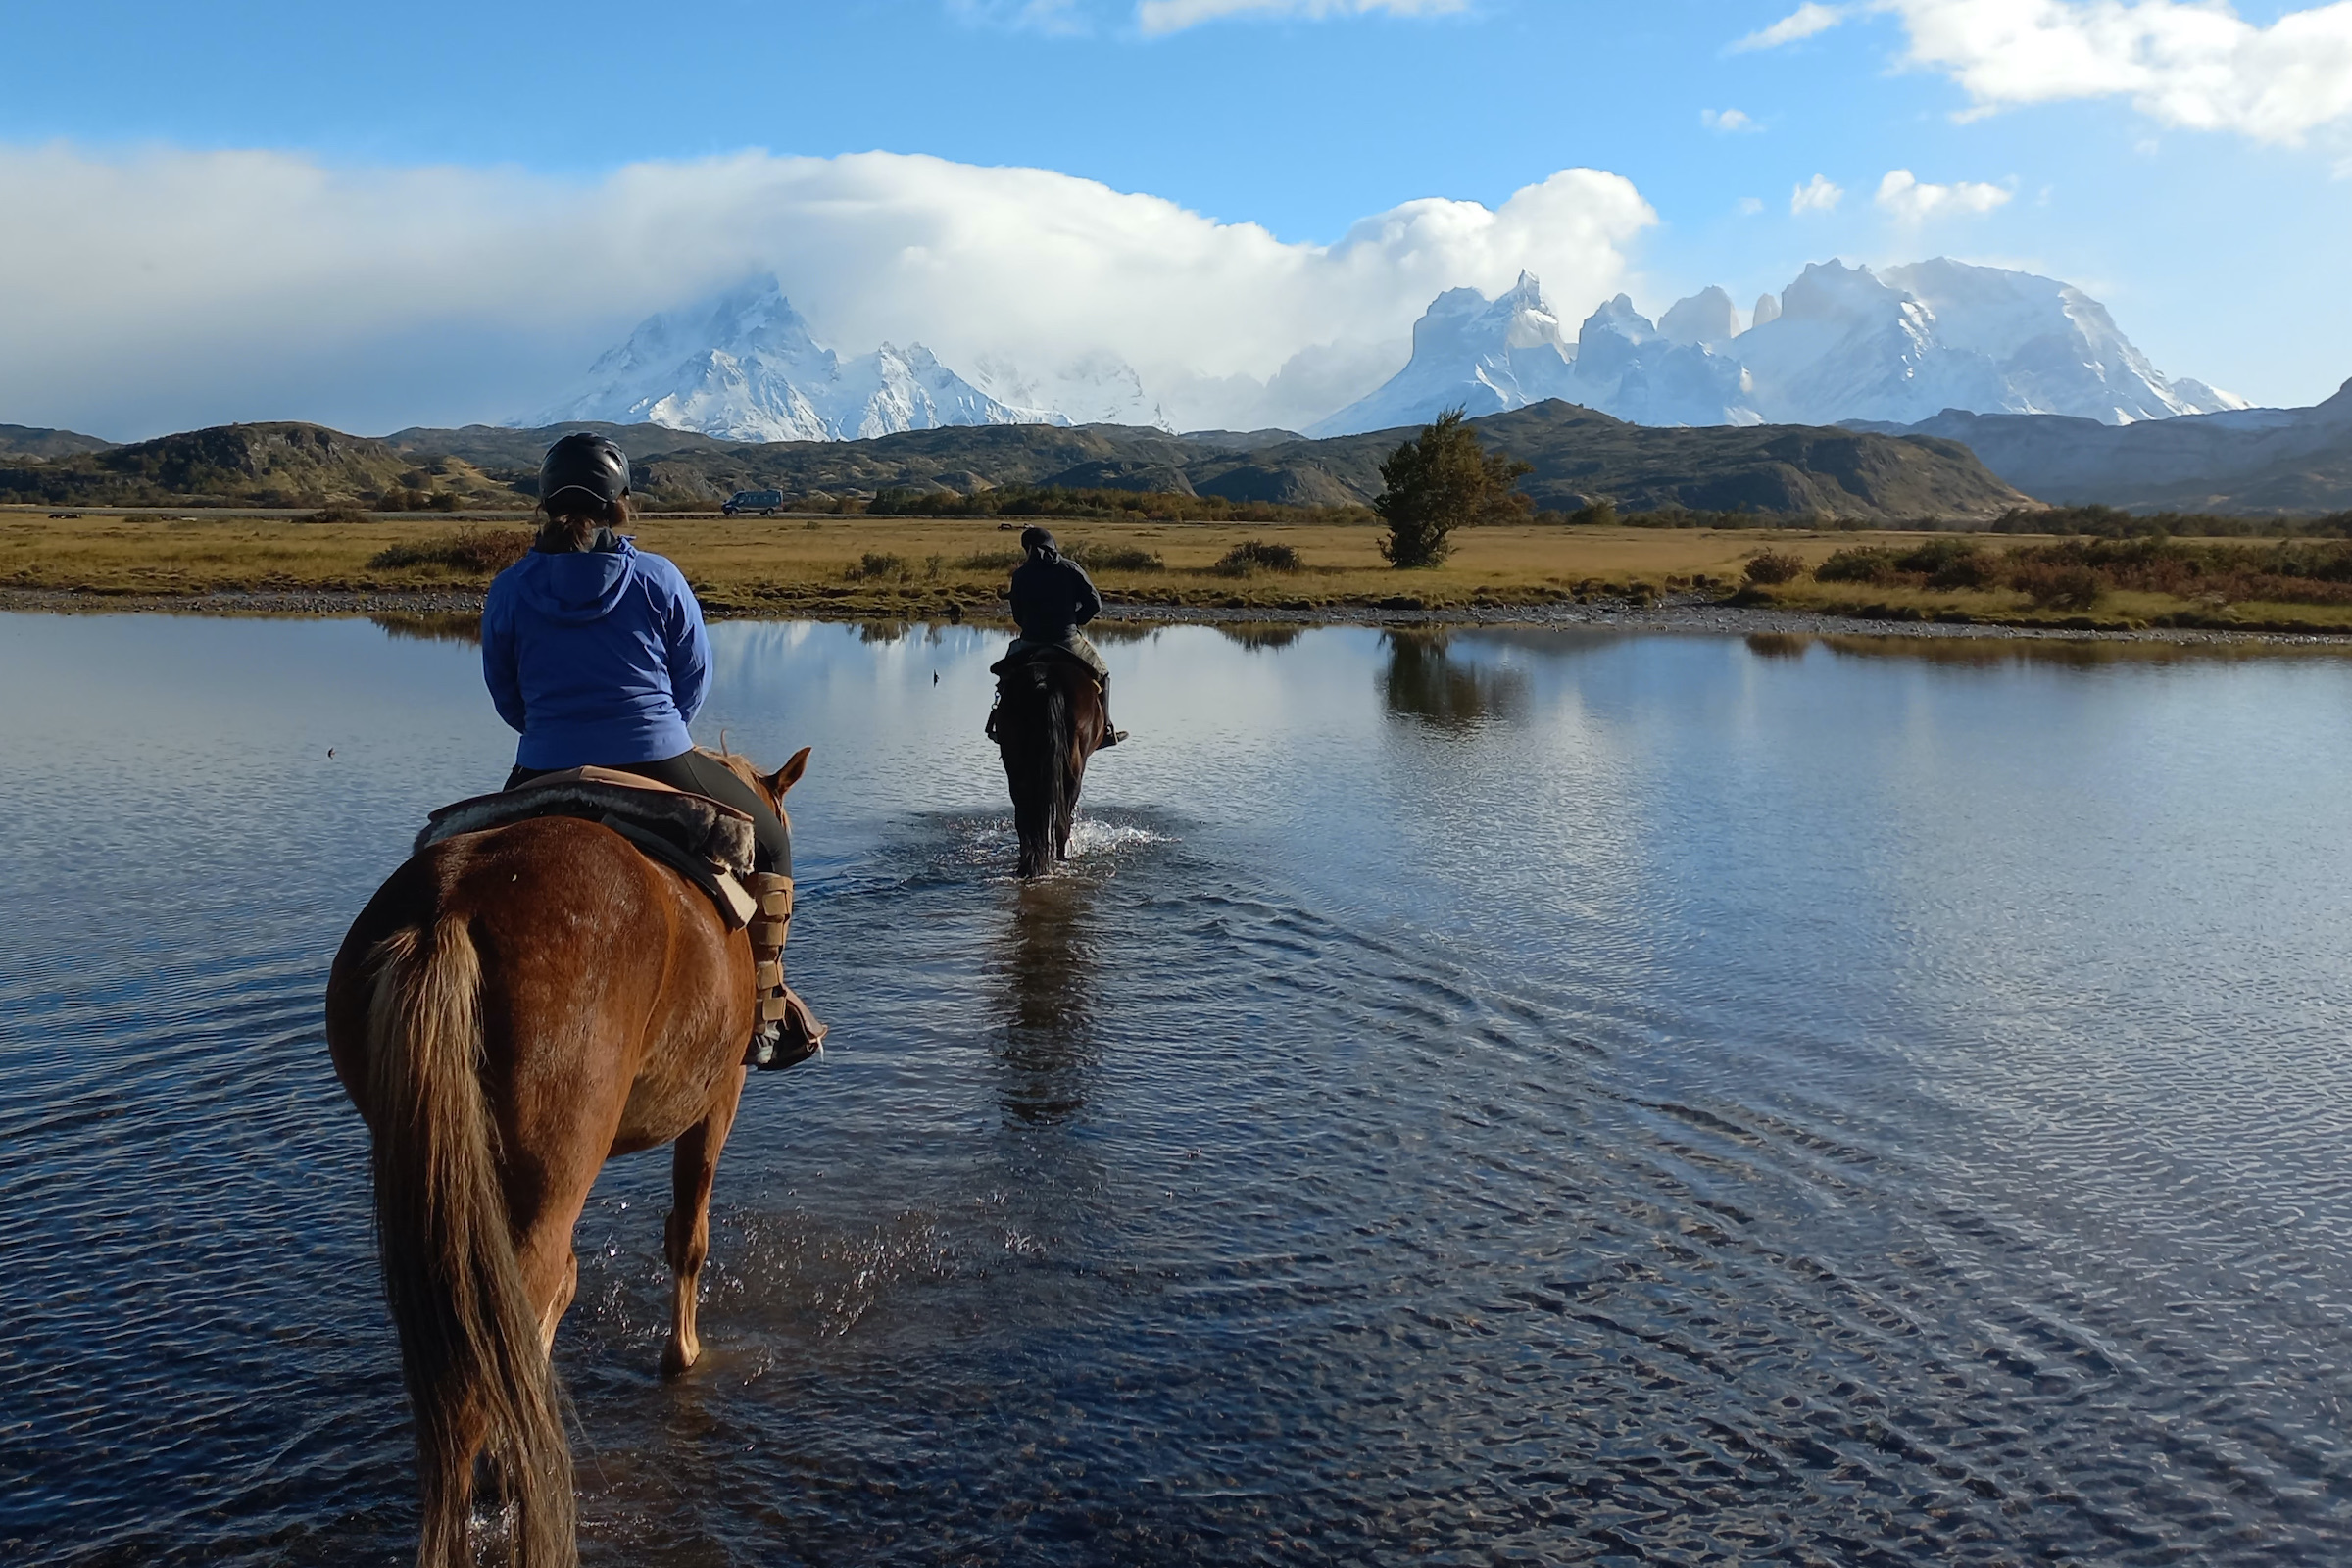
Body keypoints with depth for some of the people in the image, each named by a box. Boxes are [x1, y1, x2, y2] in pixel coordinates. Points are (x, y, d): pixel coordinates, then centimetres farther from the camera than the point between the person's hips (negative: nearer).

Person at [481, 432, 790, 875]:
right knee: (767, 838, 20)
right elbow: (695, 676, 2)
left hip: (546, 771, 2)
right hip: (661, 766, -2)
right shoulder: (659, 578, -6)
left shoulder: (508, 591, -1)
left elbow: (505, 697, 8)